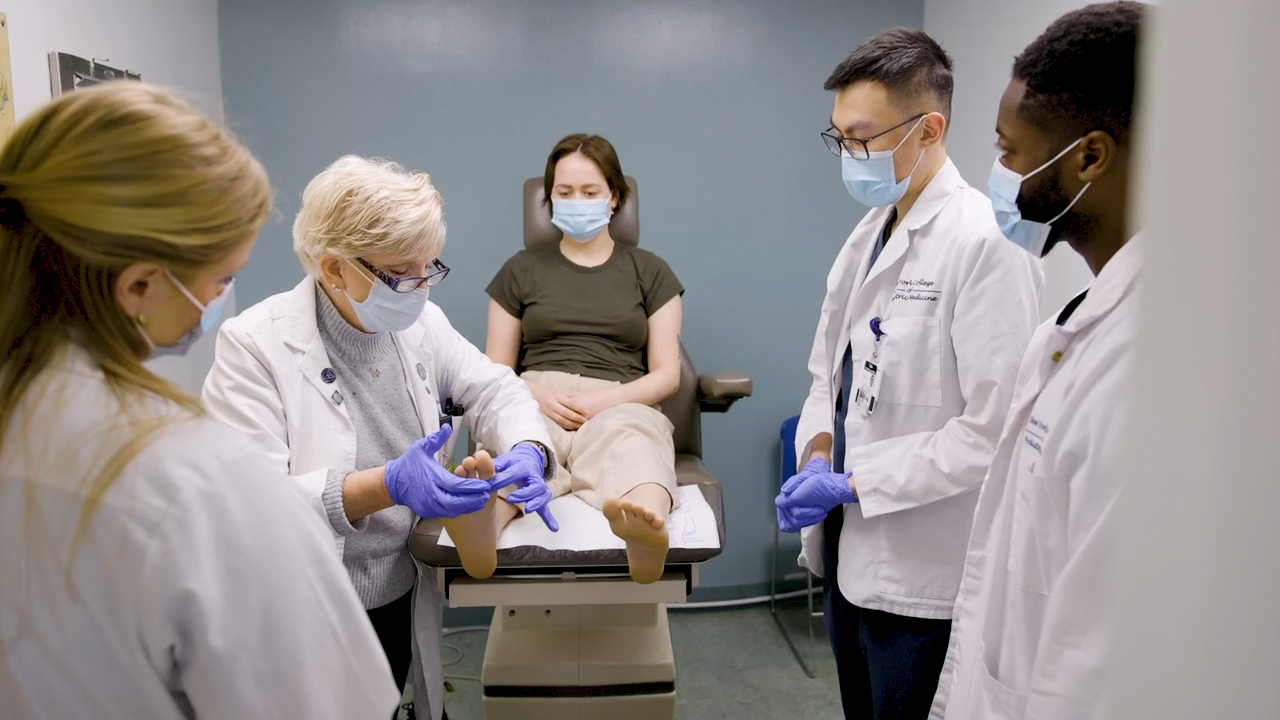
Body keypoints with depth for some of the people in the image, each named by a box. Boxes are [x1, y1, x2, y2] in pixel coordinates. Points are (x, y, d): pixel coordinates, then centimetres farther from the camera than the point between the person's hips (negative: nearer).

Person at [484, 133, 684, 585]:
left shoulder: (649, 271, 20)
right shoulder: (522, 270, 22)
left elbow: (666, 374, 12)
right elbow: (496, 370, 17)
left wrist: (606, 399, -9)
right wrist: (536, 395, -7)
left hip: (620, 405, -1)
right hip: (537, 403, 1)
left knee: (627, 440, -41)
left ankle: (643, 519, -73)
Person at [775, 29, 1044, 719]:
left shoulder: (986, 242, -19)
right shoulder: (869, 233, 8)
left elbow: (992, 429, -22)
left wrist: (853, 484, -18)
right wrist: (817, 453, -2)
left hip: (921, 571, -8)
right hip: (850, 549, 8)